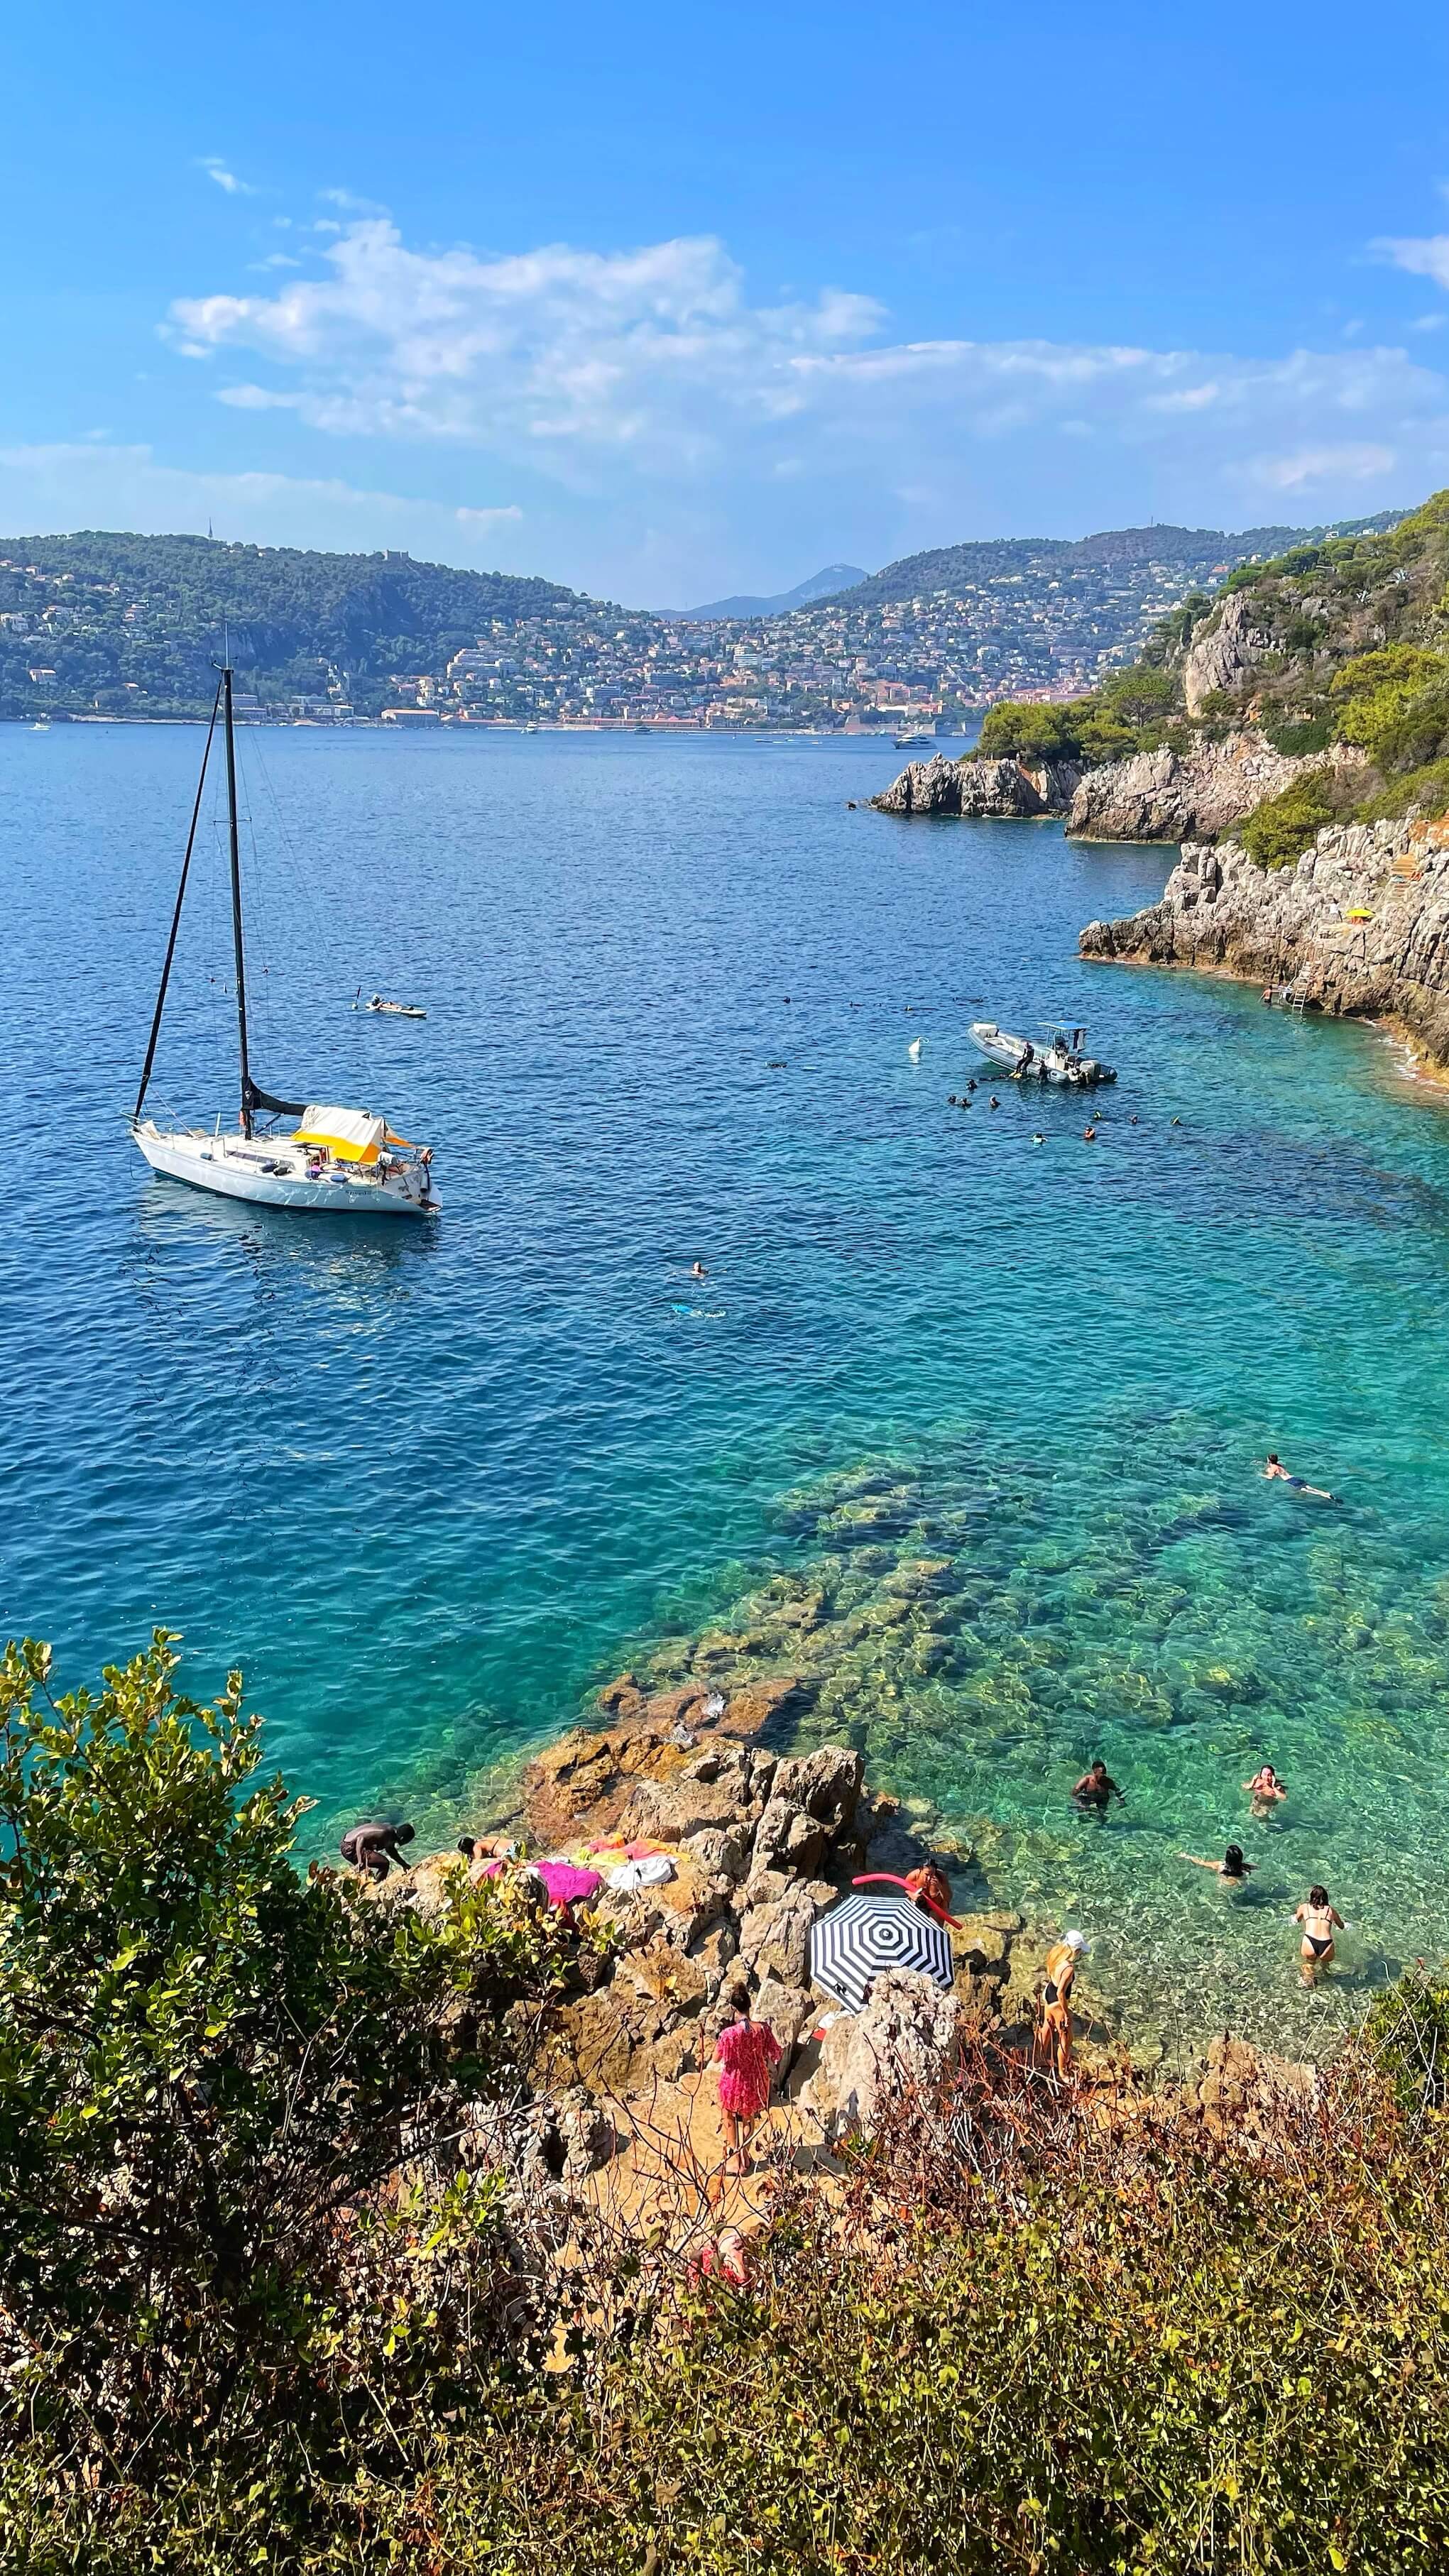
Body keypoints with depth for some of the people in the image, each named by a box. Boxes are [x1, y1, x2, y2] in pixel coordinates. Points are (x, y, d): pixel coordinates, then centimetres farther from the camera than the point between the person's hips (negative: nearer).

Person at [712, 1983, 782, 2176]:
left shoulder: (728, 2033, -28)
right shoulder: (763, 2028, -19)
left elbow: (716, 2059, -13)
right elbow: (776, 2053, -6)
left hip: (733, 2082, -3)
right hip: (755, 2081, 3)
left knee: (730, 2118, 26)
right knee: (748, 2117, 30)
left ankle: (734, 2156, 36)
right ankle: (744, 2153, 45)